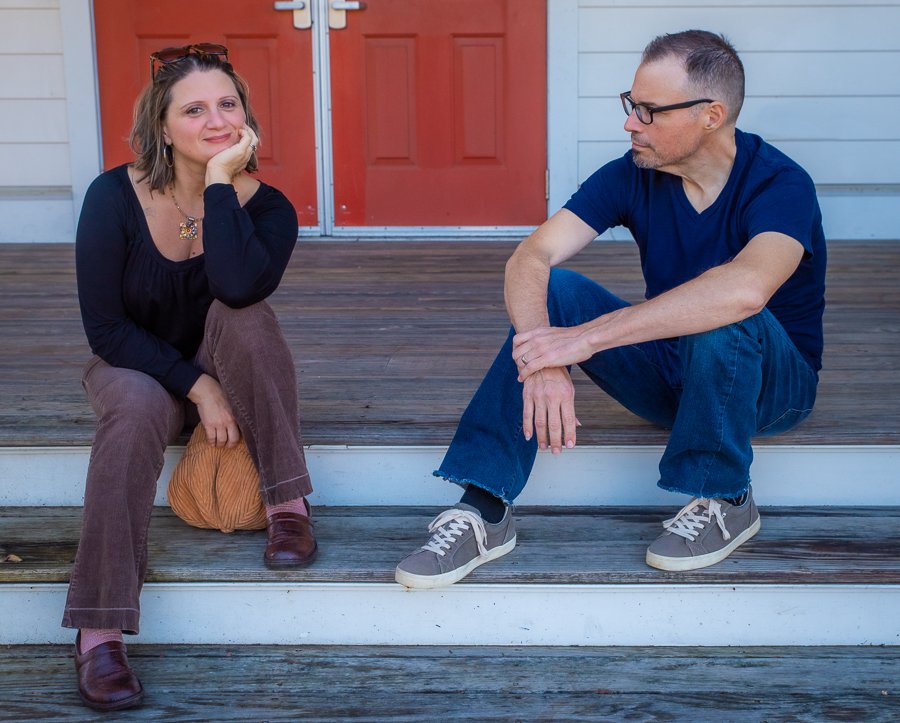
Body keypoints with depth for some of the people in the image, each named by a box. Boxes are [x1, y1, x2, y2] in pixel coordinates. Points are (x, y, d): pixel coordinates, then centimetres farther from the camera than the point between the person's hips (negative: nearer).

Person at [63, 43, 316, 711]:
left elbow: (239, 287, -37)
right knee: (138, 409, -36)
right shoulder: (116, 197, -15)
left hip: (228, 375, 2)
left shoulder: (266, 206, -13)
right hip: (137, 367, -1)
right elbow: (105, 327, -15)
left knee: (244, 314, -30)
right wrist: (195, 385, -22)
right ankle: (98, 631, -37)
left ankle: (288, 504, -22)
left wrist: (220, 182, -32)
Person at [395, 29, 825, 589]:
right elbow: (530, 258, -19)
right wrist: (542, 362, -40)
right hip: (671, 374, 4)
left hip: (773, 382, -4)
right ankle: (484, 511, -24)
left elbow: (747, 288, -46)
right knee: (554, 291, -19)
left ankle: (725, 501, -13)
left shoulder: (780, 184, -24)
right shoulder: (634, 175, -9)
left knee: (722, 319, -37)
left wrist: (585, 337, -46)